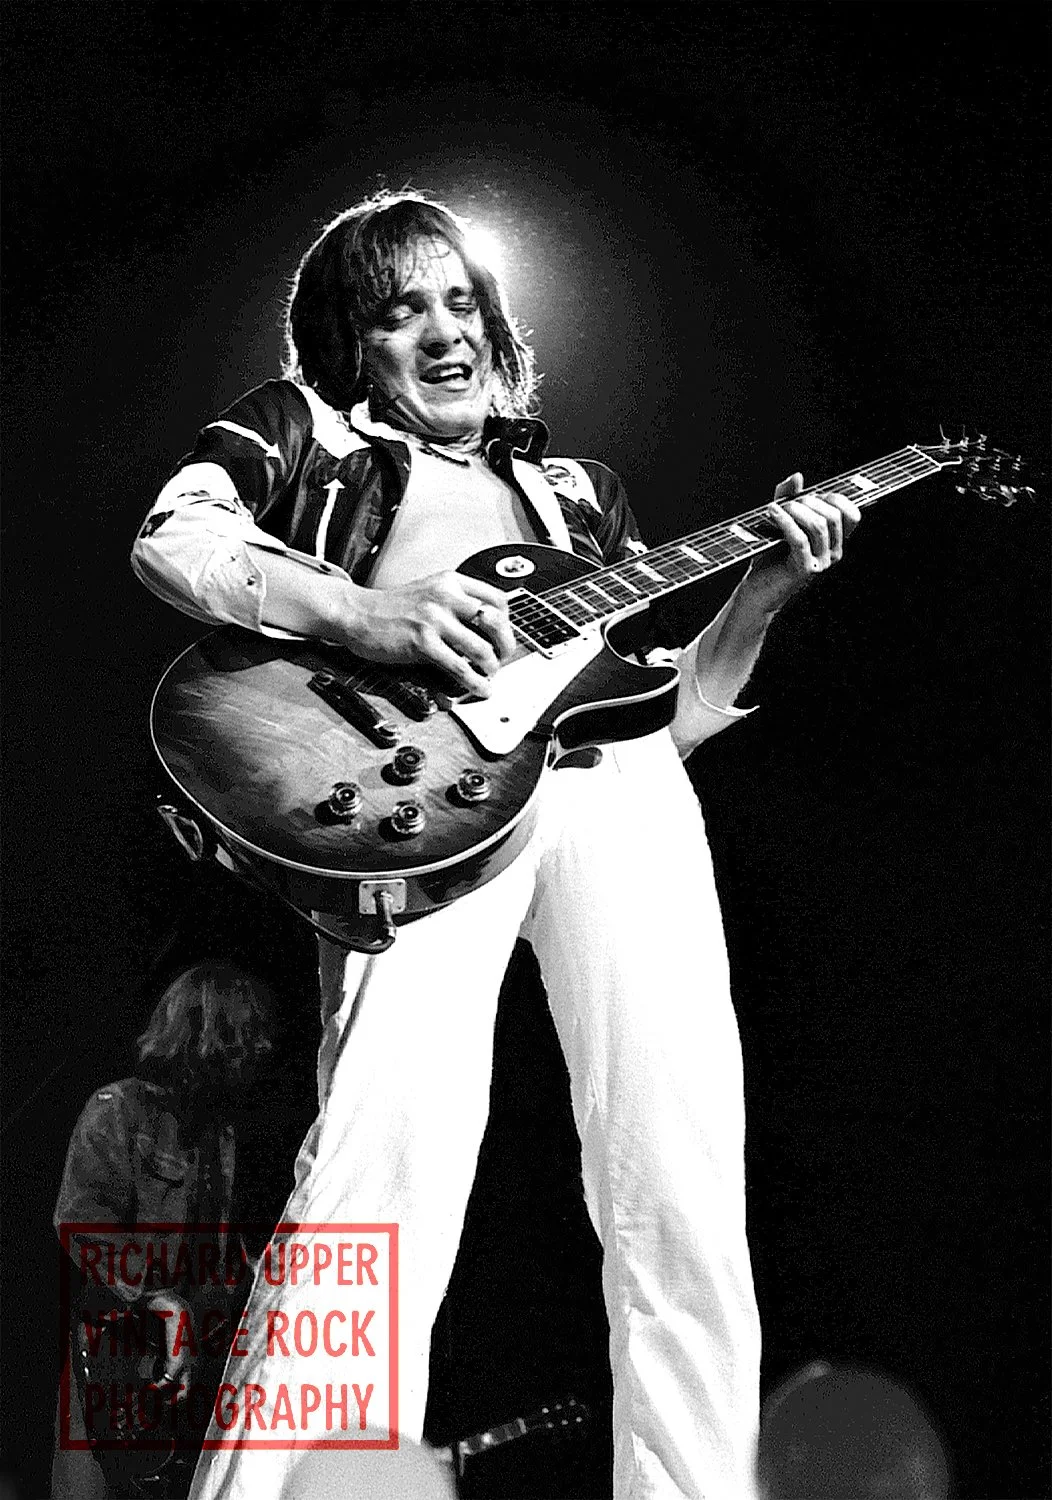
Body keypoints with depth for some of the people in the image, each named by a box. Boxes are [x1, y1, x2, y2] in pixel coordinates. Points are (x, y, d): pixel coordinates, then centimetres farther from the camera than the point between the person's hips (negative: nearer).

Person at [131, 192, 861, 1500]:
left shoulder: (575, 488, 34)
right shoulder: (300, 428, 24)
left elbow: (676, 709, 29)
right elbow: (170, 542, 2)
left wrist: (765, 588, 14)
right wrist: (365, 615, -14)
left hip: (614, 774, 4)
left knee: (683, 1196, -8)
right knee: (386, 1167, -25)